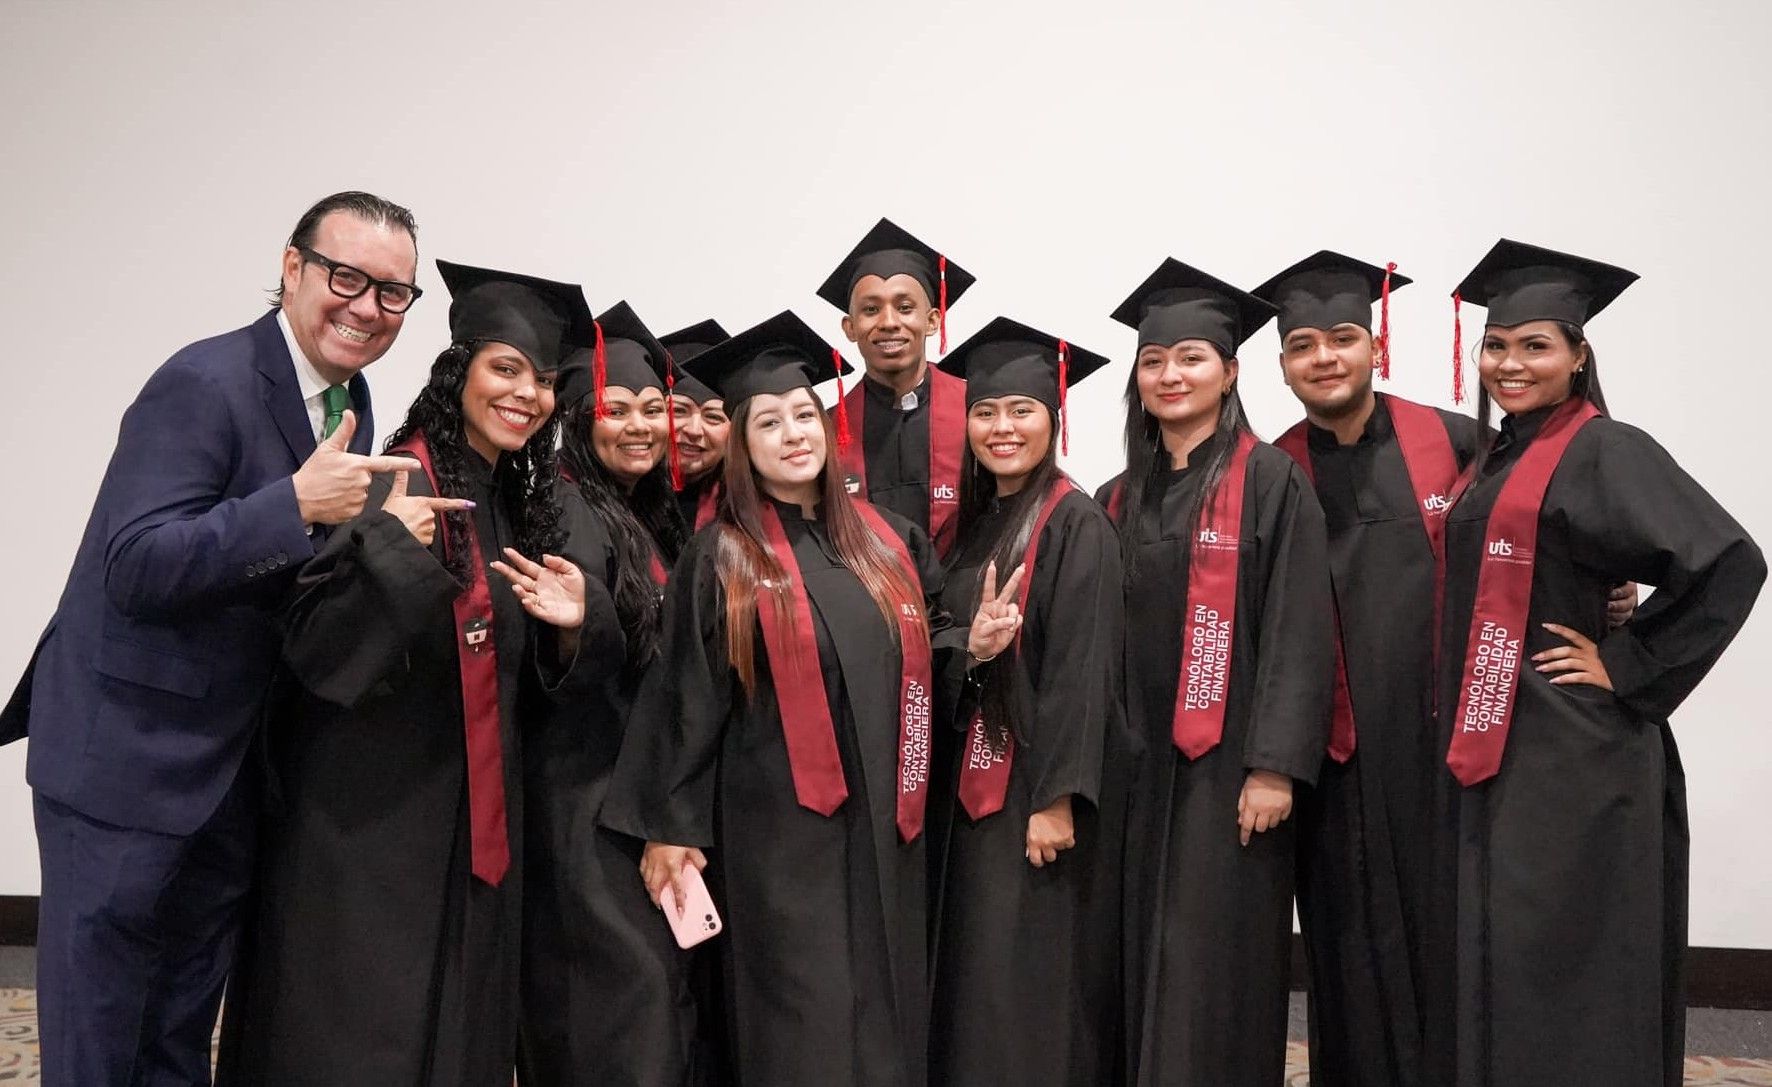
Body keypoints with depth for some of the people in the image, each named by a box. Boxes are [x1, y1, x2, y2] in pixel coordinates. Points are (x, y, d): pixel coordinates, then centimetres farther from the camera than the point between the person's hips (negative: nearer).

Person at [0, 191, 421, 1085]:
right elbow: (136, 567, -26)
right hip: (128, 756, -8)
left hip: (231, 766, 8)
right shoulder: (205, 383, -19)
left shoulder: (348, 400, 6)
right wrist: (297, 501, -33)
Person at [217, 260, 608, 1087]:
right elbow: (313, 643, -21)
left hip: (470, 823, 7)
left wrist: (571, 626, -7)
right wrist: (390, 548, -36)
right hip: (370, 820, -7)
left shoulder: (517, 503, 8)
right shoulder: (400, 486, -14)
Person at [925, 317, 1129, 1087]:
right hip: (977, 780, 8)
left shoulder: (1076, 522, -12)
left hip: (1041, 782, -8)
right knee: (979, 976, 15)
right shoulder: (975, 523, 11)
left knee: (1033, 979, 0)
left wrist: (1057, 796, -22)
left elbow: (1082, 669, -18)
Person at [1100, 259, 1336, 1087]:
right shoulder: (1120, 499, 11)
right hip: (1139, 760, 5)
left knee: (1214, 959, 0)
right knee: (1146, 957, 11)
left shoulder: (1272, 481, -5)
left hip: (1228, 760, -5)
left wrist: (1275, 766, -17)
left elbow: (1298, 633, -11)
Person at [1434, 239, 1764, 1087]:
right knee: (1495, 966, 15)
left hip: (1573, 757, -8)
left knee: (1560, 970, 0)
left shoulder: (1608, 452, -10)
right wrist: (1462, 736, 11)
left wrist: (1628, 667, -15)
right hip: (1490, 756, 8)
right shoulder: (1494, 460, 13)